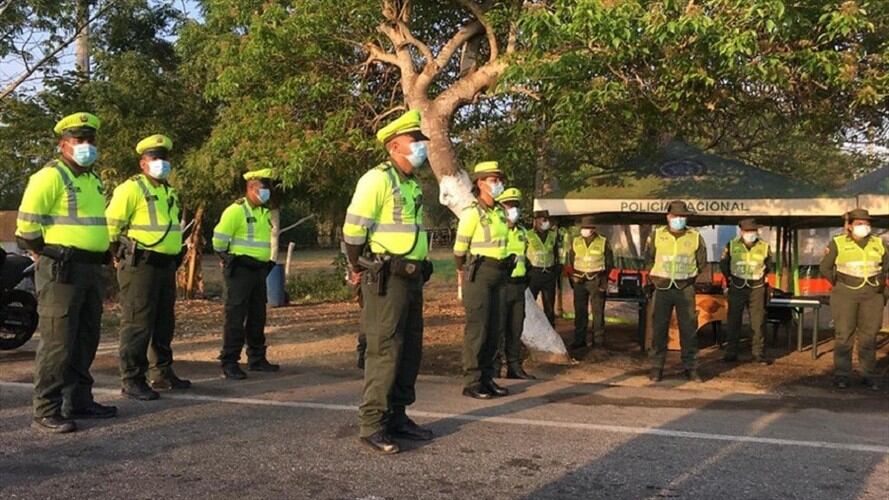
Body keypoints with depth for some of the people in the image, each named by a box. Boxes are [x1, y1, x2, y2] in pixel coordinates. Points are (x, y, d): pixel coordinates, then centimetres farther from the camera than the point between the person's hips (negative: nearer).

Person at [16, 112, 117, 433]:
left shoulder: (93, 180, 18)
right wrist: (44, 250, -7)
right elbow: (27, 220, -15)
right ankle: (46, 412, -2)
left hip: (92, 268, 9)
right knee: (58, 342, -8)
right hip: (61, 268, -9)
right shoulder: (51, 175, -10)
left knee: (86, 340, 14)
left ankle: (79, 401, 24)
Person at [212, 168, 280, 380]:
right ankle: (229, 363, -2)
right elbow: (219, 239, -13)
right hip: (240, 270, -8)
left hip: (259, 269, 8)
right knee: (235, 317, -7)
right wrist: (227, 258, -1)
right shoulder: (236, 210, -12)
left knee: (257, 317, 13)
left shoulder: (265, 213, 15)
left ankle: (257, 359, 23)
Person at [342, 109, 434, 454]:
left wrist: (419, 271, 18)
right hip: (386, 280, -9)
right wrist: (358, 268, -4)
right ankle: (372, 425, 0)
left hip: (412, 278, 9)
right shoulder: (377, 179, -12)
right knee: (384, 351, -7)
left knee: (410, 351, 13)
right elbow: (353, 229, -15)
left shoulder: (414, 185, 17)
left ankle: (397, 416, 24)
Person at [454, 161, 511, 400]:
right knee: (477, 327, -6)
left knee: (495, 329, 9)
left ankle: (487, 378, 18)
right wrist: (467, 270, 9)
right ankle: (472, 382, 1)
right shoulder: (472, 213, -9)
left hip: (500, 273, 7)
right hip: (479, 273, -7)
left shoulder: (501, 212, 12)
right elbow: (459, 249, -3)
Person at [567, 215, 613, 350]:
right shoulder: (575, 242, 7)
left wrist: (604, 281, -4)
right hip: (579, 281, 3)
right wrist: (573, 278, 5)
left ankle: (598, 340, 7)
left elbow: (609, 263, 4)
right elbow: (570, 262, 14)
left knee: (598, 312, 0)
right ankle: (579, 339, 14)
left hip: (596, 281, -3)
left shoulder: (603, 242, -1)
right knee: (580, 311, 6)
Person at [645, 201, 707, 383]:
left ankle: (691, 367, 12)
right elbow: (649, 258, 14)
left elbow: (701, 262, 13)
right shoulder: (657, 235, 0)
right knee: (659, 328, 1)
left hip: (685, 289, 0)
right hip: (662, 288, 0)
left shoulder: (695, 237, 1)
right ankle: (656, 367, 9)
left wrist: (688, 277, 10)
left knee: (689, 328, 3)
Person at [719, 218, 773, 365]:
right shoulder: (732, 245, -2)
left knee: (758, 322, 0)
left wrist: (761, 277, 13)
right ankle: (731, 353, 13)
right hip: (737, 288, 0)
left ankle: (759, 353, 7)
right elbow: (723, 264, 12)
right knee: (734, 321, 5)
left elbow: (768, 265, 18)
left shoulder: (764, 247, 0)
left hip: (757, 288, 0)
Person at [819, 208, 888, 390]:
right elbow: (825, 268, 6)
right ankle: (841, 375, 5)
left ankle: (869, 375, 14)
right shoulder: (837, 243, -1)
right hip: (845, 295, -2)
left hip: (872, 296, 2)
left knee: (869, 336, 5)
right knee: (844, 336, -1)